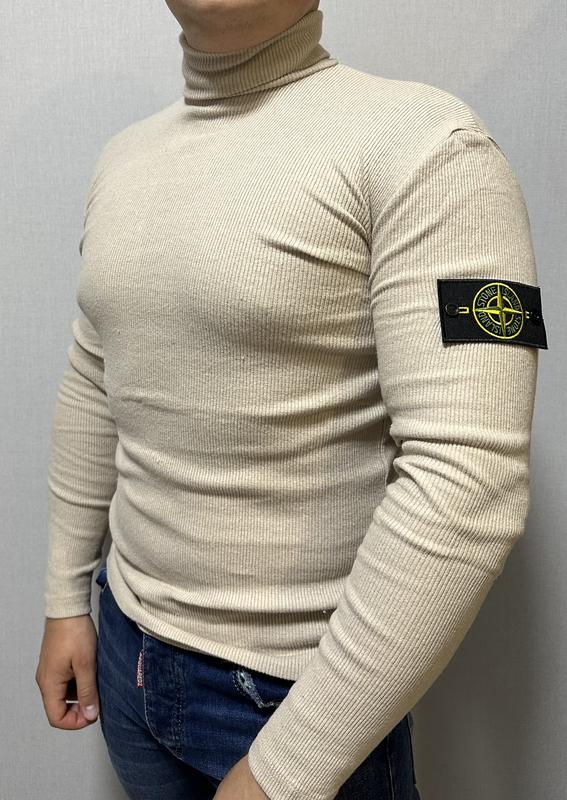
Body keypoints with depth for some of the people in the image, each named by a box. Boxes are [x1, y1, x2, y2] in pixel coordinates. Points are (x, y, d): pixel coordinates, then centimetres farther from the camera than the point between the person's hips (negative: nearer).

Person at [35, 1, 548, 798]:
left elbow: (466, 485, -25)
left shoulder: (422, 143, -17)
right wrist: (66, 599, 11)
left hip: (302, 686, -6)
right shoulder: (124, 157, 5)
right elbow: (92, 390, 10)